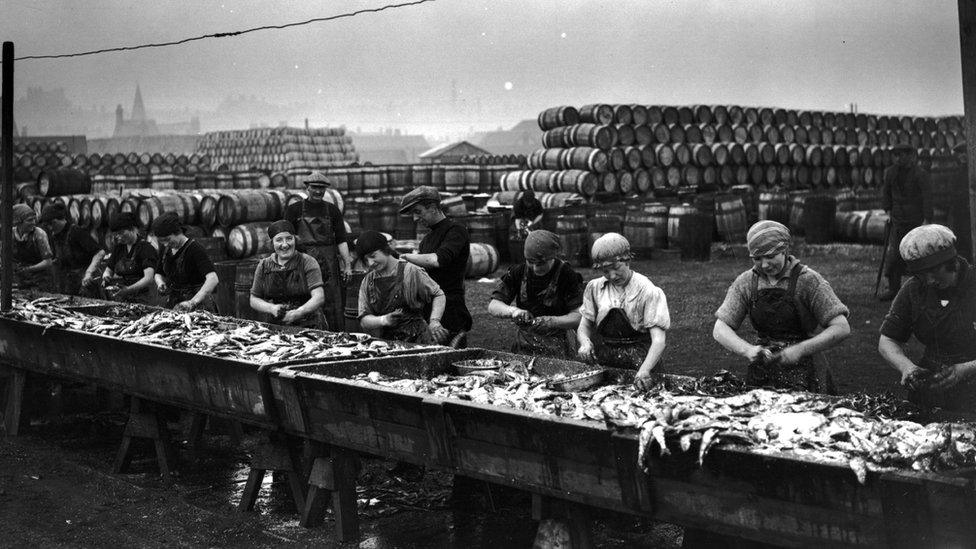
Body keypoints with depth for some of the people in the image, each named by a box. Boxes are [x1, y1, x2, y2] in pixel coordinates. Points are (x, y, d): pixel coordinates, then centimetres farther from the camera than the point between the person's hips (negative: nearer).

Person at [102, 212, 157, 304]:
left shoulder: (146, 248, -7)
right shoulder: (118, 248, 15)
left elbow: (149, 278, -19)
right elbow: (108, 270, 21)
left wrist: (129, 289, -34)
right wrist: (106, 277, -4)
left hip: (139, 300, -6)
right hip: (117, 299, 6)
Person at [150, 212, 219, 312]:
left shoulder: (194, 249, -18)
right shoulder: (167, 249, 5)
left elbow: (213, 279, -30)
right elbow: (159, 274, 21)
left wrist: (193, 302, -40)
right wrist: (160, 283, -3)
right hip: (173, 305, 6)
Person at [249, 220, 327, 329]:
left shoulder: (307, 262, -1)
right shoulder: (263, 266, 10)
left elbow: (319, 297, -10)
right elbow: (254, 300, 13)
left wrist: (298, 313, -25)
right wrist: (271, 308, -8)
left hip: (309, 325, -5)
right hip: (277, 327, 5)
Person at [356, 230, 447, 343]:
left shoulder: (411, 271, -2)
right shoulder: (367, 282, 12)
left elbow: (438, 295, 5)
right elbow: (364, 321, 9)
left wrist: (434, 321, -10)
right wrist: (384, 320, -11)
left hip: (416, 341, -4)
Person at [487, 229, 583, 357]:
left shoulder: (567, 276, -7)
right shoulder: (518, 272, 4)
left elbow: (579, 317, -11)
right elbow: (493, 306, 3)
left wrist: (552, 321, -27)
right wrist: (512, 311, -17)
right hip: (522, 349, 3)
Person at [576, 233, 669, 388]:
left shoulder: (648, 291, -7)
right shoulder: (594, 288, 7)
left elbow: (658, 339, -14)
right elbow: (584, 326, 12)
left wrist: (644, 370, -30)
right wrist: (585, 342, -12)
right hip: (600, 362, 4)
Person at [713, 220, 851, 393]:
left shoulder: (808, 280, -8)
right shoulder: (745, 283, 3)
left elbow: (842, 328, -11)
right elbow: (720, 329, 0)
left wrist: (801, 350, -21)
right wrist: (747, 350, -18)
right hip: (762, 369, 3)